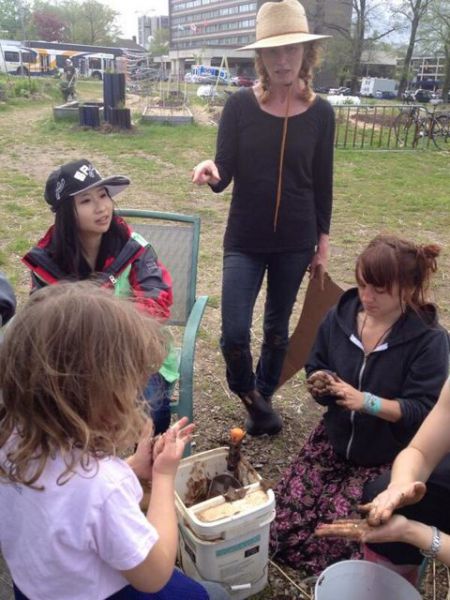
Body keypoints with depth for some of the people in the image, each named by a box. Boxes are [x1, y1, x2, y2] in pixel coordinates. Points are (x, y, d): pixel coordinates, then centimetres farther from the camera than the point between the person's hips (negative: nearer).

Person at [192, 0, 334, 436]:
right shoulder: (240, 105, -6)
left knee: (277, 328, 15)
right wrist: (211, 171, -31)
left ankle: (263, 396, 38)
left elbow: (322, 184, 5)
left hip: (295, 243, 2)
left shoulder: (319, 113, -2)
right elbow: (224, 176, -7)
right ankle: (246, 390, 26)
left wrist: (322, 243, 6)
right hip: (244, 240, -1)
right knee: (233, 333, -7)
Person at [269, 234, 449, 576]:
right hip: (334, 439, 4)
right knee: (285, 516, -6)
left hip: (390, 456, -4)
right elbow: (316, 371, 7)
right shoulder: (340, 318, -6)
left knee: (341, 527, -18)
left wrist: (366, 401, -33)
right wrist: (320, 384, -17)